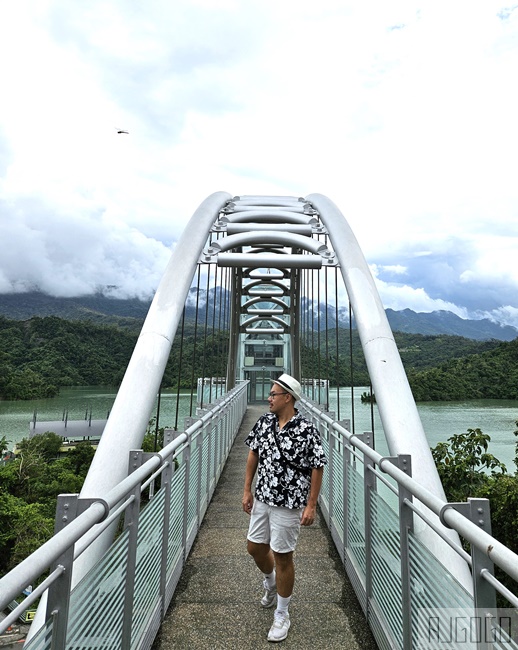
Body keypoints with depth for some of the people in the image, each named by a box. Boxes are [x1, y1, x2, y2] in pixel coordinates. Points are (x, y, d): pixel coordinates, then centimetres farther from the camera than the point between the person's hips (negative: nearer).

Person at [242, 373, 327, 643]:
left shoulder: (306, 430, -20)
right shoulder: (264, 422, -3)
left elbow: (318, 468, -15)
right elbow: (253, 453, 6)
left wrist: (311, 505, -14)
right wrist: (247, 490, 6)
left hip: (288, 504, -6)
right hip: (261, 499, 6)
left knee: (282, 557, 7)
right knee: (254, 546, 19)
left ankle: (282, 614, 31)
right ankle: (271, 584, 51)